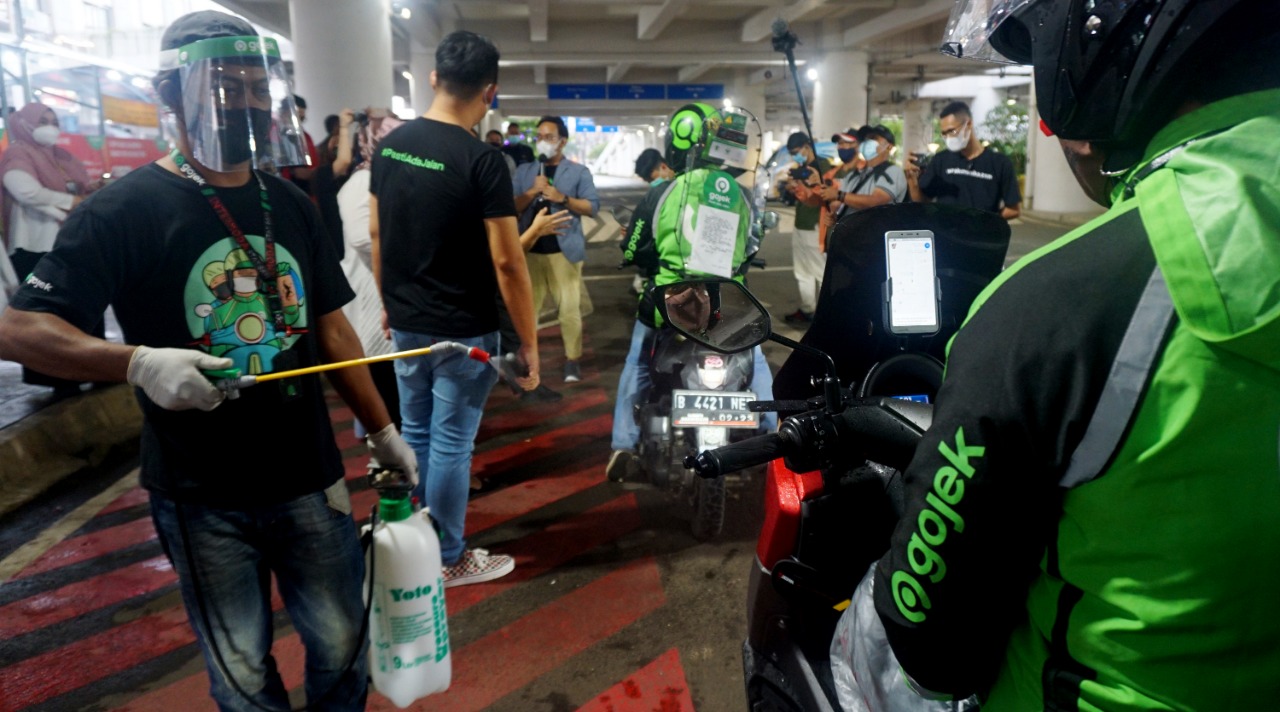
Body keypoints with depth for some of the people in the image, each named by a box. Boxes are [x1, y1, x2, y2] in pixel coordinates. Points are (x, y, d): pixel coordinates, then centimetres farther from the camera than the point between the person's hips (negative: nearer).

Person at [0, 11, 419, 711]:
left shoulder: (291, 205, 5)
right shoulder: (125, 209, -9)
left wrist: (382, 430, 10)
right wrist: (138, 362, -29)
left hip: (310, 481, 4)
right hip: (202, 501, -3)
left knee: (343, 646, 15)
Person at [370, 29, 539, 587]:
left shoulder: (389, 146, 3)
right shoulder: (482, 159, -18)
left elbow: (376, 234, 10)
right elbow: (507, 262, -18)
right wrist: (529, 342, -11)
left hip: (405, 323, 7)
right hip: (462, 331, -6)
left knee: (414, 434, 18)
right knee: (451, 444, 5)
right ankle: (449, 559, 21)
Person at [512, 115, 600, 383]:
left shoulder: (578, 171, 4)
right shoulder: (524, 171, 12)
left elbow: (593, 206, -3)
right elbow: (512, 208, 5)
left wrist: (563, 198, -16)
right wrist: (532, 192, -12)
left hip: (564, 249, -3)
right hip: (530, 249, 3)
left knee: (570, 306, -4)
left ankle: (572, 360, 5)